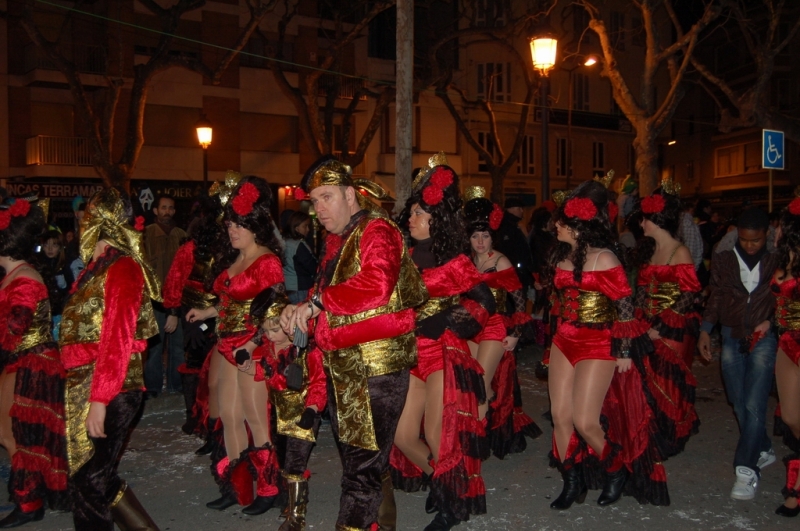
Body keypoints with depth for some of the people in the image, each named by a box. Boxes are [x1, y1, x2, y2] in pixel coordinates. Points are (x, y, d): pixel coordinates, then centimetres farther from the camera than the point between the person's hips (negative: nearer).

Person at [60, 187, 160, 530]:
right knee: (84, 476, 13)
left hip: (108, 391, -8)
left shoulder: (121, 268, -14)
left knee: (92, 477, -5)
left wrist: (99, 400, -21)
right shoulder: (97, 267, 12)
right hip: (84, 387, 8)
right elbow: (84, 332, 13)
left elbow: (116, 341, -19)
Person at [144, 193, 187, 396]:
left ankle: (175, 386, 17)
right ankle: (153, 388, 13)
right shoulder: (146, 234, 1)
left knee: (178, 344, 5)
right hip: (155, 299, -2)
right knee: (154, 345, 0)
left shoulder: (180, 235, 9)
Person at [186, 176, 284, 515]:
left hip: (253, 349, -8)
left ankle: (267, 490, 14)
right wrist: (208, 312, 23)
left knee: (255, 419, 0)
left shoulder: (268, 261, -10)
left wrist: (253, 345, -23)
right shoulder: (232, 260, 14)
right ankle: (237, 487, 22)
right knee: (229, 417, 10)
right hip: (227, 345, 8)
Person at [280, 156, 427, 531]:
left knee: (363, 462, -2)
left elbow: (376, 286, -30)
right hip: (344, 366, 10)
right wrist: (302, 310, -3)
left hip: (377, 365, -10)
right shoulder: (337, 240, 16)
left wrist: (317, 300, -24)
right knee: (356, 454, 21)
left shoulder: (377, 231, -13)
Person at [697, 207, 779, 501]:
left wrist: (770, 321, -9)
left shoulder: (775, 262, 1)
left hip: (763, 338, -3)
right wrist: (705, 330, 1)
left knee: (754, 404, -11)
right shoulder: (723, 260, 5)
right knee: (739, 404, 9)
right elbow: (715, 298, 9)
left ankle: (747, 469, -8)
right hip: (731, 338, 3)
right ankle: (763, 450, 31)